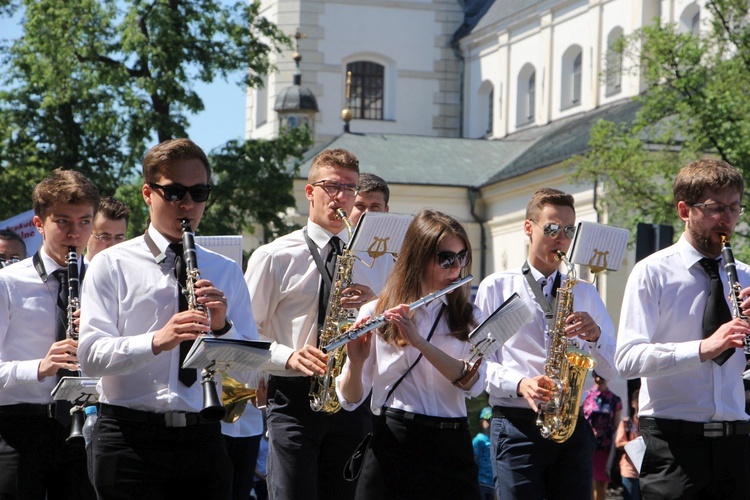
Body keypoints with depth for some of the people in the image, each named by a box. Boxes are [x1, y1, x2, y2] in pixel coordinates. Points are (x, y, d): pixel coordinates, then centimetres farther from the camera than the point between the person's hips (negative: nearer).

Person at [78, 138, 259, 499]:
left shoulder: (226, 272, 13)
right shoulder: (112, 265, 4)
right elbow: (91, 354, -9)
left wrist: (222, 327, -11)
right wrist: (156, 341, -25)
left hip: (202, 438, 3)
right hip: (130, 438, -3)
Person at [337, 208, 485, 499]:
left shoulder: (468, 318, 9)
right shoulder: (376, 313, 2)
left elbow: (473, 383, -9)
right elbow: (351, 400, -2)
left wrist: (419, 342, -21)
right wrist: (357, 362, -23)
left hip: (452, 448, 2)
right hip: (392, 445, -2)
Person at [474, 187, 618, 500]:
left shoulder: (584, 294, 18)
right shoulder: (496, 287, 7)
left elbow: (612, 368, 12)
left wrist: (595, 334, -9)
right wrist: (519, 384, -17)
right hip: (515, 424, -3)